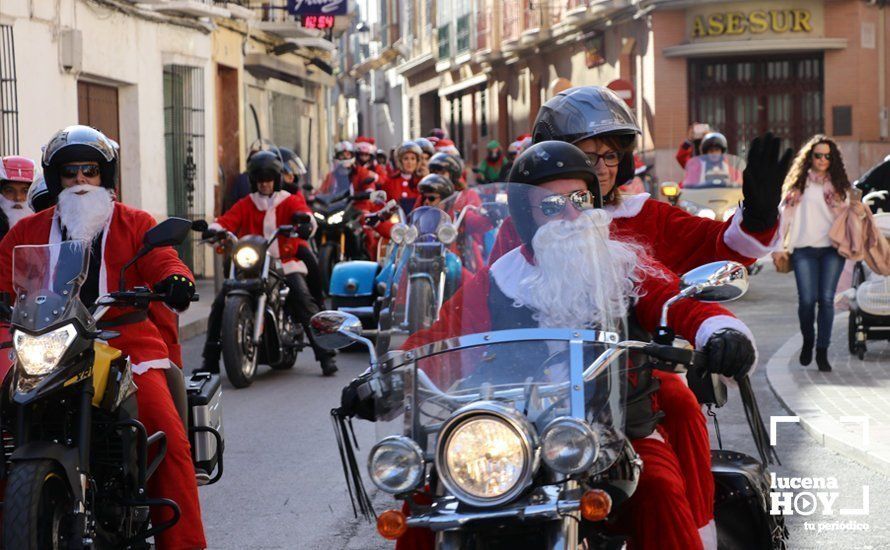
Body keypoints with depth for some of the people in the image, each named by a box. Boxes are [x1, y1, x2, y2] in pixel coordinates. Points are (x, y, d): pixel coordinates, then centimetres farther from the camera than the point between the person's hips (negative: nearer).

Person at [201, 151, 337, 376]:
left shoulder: (291, 201, 9)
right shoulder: (246, 205, 16)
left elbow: (303, 212, -12)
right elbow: (228, 220, 0)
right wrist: (214, 229, -23)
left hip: (286, 263, -2)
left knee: (305, 301, -26)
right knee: (220, 303, -12)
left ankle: (325, 355, -21)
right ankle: (211, 360, -2)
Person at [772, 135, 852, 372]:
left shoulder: (838, 184, 14)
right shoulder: (799, 183, 11)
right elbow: (787, 214, 10)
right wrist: (783, 246, 4)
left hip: (832, 249, 1)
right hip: (804, 249, -1)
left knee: (826, 299, -7)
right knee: (807, 299, -8)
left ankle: (822, 351, 0)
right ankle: (808, 341, 18)